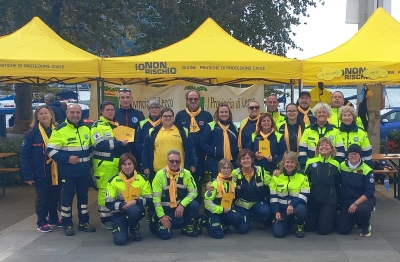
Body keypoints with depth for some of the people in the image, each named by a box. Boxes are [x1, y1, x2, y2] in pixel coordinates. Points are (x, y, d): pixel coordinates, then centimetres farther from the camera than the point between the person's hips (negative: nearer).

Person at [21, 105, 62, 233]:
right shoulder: (32, 133, -7)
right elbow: (25, 155, -7)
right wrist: (27, 175, -12)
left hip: (56, 171, 3)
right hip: (40, 172, -3)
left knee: (55, 196, 13)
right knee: (42, 197, 4)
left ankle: (53, 219, 29)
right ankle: (42, 222, 16)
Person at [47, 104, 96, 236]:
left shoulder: (86, 129, 9)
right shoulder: (60, 130, -9)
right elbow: (51, 150, -13)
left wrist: (89, 163, 12)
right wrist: (67, 159, -21)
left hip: (84, 171, 5)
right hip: (68, 172, -5)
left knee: (83, 195, 12)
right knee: (67, 197, 2)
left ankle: (84, 222, 23)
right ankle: (67, 224, 12)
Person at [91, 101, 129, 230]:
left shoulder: (118, 124, 16)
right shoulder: (97, 125, -4)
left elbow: (125, 140, 27)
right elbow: (99, 144, -19)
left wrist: (127, 141, 5)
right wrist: (119, 143, -19)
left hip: (118, 163, 6)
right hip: (104, 164, -6)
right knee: (105, 190, -1)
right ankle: (105, 219, 6)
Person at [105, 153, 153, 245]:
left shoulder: (142, 179, -4)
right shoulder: (114, 180, -6)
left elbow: (149, 200, -6)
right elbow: (109, 203, -7)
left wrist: (135, 202, -23)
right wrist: (123, 205, -23)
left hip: (136, 208, 1)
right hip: (119, 212, -1)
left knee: (133, 210, -37)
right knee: (120, 240, -21)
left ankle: (134, 229, -4)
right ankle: (122, 228, 16)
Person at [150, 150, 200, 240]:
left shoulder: (186, 173, -5)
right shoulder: (160, 174, -12)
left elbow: (193, 191, -7)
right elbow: (156, 196, -12)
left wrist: (182, 205, -22)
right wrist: (161, 216, -16)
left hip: (181, 207, 2)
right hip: (166, 208, -2)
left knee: (195, 205, -26)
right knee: (165, 234, -19)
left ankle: (187, 227, 1)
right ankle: (155, 223, 18)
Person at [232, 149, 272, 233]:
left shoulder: (261, 171, -5)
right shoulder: (235, 173, -7)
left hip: (258, 202, 1)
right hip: (241, 204, 0)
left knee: (265, 211, -33)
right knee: (242, 229, -16)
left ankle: (261, 221, 6)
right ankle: (247, 216, 20)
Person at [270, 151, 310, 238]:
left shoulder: (302, 177, -1)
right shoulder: (276, 177, 2)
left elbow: (304, 195, -9)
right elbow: (273, 197, 4)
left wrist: (292, 205, -25)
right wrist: (276, 212, -9)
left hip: (297, 206, -1)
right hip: (282, 209, 1)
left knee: (300, 209, -39)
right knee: (278, 233, -19)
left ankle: (300, 226, -2)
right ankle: (288, 223, 19)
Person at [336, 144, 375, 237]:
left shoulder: (367, 170, -12)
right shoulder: (342, 166, -2)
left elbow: (370, 192, -16)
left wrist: (356, 203, -25)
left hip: (365, 200, -3)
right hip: (347, 201, 3)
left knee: (361, 209, -40)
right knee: (342, 230, -7)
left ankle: (366, 226, -4)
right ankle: (354, 219, 29)